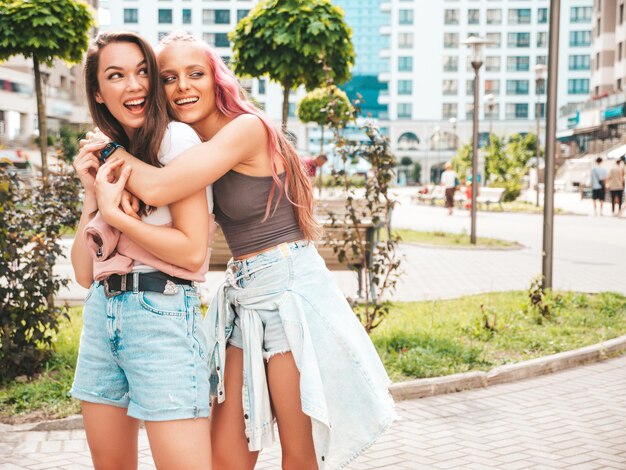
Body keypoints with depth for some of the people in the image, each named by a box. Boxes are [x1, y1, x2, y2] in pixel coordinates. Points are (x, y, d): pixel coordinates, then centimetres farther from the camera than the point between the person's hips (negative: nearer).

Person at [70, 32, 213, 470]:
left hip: (161, 311, -7)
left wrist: (113, 212, -9)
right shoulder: (109, 156, 15)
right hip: (101, 314, 7)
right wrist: (93, 193, 1)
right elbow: (85, 273, 10)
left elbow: (193, 250, -14)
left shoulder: (175, 138, -6)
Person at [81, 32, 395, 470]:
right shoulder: (197, 149, 12)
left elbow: (157, 188, -25)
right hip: (241, 300, 8)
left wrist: (114, 150, -7)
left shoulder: (247, 127, -14)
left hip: (290, 292, -8)